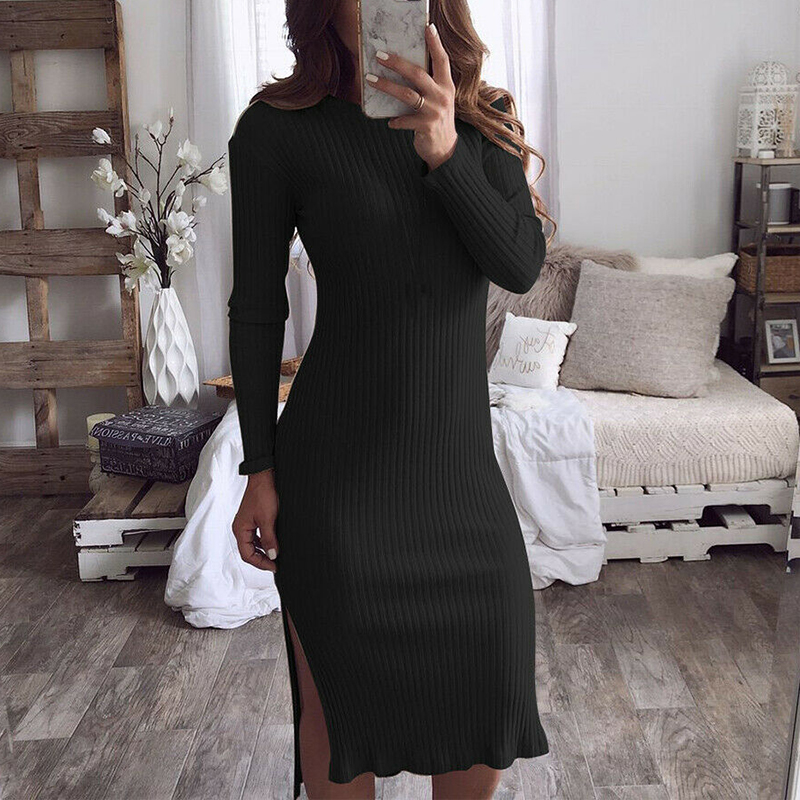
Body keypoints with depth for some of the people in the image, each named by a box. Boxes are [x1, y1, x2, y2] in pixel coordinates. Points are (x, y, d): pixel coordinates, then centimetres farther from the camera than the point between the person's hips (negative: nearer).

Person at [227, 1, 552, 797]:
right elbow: (256, 310, -4)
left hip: (459, 456, 4)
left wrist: (444, 153, -22)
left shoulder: (483, 121, 5)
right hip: (339, 466, -4)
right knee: (337, 693, 7)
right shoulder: (277, 128, -6)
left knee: (493, 681, 13)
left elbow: (522, 266, -7)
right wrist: (259, 471, -4)